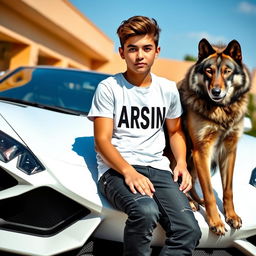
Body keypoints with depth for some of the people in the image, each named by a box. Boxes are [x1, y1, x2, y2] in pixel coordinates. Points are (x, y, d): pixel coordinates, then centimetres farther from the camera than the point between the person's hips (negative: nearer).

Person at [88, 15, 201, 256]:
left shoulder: (168, 89, 15)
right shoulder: (109, 88, 1)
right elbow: (102, 141, -4)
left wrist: (181, 163, 7)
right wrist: (128, 172, -21)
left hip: (157, 168, 4)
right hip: (116, 170, -4)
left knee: (189, 230, -23)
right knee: (145, 211, -37)